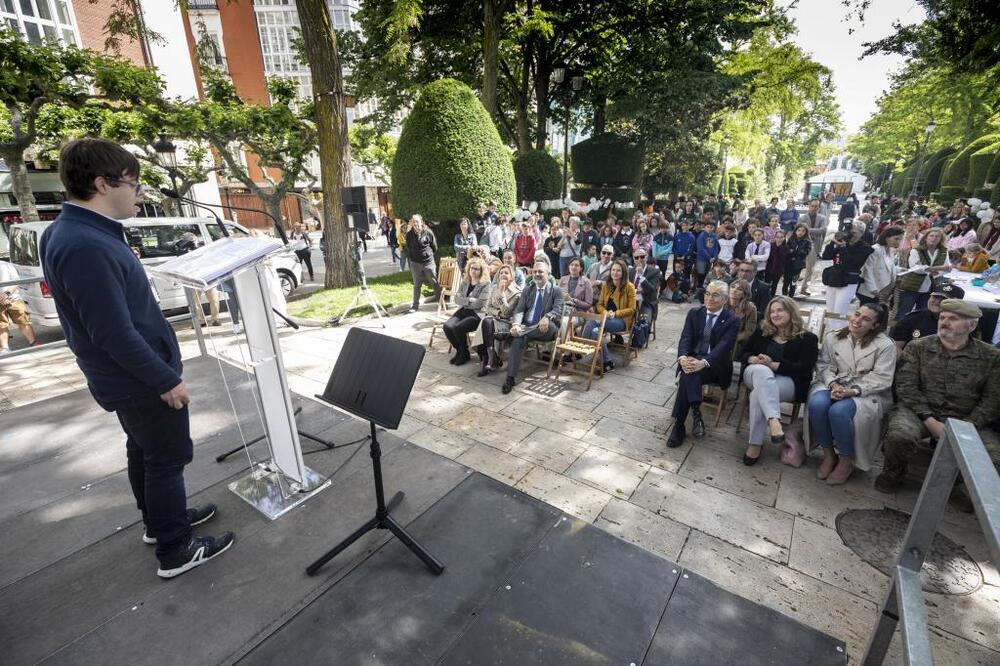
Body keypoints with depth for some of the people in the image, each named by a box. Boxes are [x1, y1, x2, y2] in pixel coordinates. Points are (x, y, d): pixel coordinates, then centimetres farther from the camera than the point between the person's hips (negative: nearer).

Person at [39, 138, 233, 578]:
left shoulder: (66, 232, 5)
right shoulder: (86, 247, -27)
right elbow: (114, 334, -27)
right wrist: (165, 379, -18)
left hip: (125, 377, 10)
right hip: (139, 380, -10)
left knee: (143, 451, 23)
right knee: (168, 458, 5)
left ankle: (158, 521, 42)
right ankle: (175, 551, 21)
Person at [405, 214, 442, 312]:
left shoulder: (428, 232, -6)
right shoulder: (409, 234, 0)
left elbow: (435, 247, 3)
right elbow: (408, 249, 9)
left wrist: (429, 254, 9)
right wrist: (411, 259, 6)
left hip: (428, 262, -1)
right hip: (415, 263, 1)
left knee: (434, 282, 9)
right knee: (417, 285, 8)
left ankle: (439, 298, 27)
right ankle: (415, 304, 15)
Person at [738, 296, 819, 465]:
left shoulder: (807, 338, 6)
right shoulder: (762, 331, 18)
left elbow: (804, 369, -6)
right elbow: (743, 353, 14)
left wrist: (773, 364, -17)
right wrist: (754, 359, -10)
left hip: (788, 381, -2)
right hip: (756, 373, 2)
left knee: (759, 393, -36)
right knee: (762, 371, -38)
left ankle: (756, 444, -29)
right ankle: (774, 420, -55)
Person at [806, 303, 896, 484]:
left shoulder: (885, 345, -3)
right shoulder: (832, 338, 7)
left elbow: (881, 379, -9)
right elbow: (824, 365, 3)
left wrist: (852, 391, -22)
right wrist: (833, 384, -16)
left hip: (866, 393, -3)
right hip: (834, 385, 3)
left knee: (839, 411, -34)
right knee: (816, 404, -32)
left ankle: (846, 461, -8)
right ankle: (828, 454, -10)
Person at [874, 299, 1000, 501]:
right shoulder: (917, 347, 5)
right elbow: (906, 387, -3)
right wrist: (929, 421, -14)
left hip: (966, 420, 2)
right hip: (919, 411, -1)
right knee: (899, 435, -33)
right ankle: (893, 473, 0)